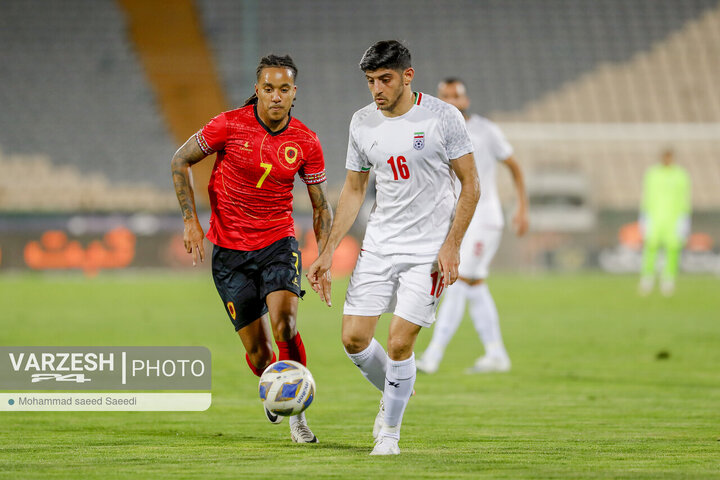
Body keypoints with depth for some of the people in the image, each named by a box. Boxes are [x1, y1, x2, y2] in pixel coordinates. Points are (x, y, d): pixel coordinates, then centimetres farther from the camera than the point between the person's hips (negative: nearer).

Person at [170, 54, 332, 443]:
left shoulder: (305, 142, -5)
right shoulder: (229, 126, -11)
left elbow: (321, 206, 6)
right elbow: (180, 162, 0)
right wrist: (191, 221, -6)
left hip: (278, 242, 1)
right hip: (230, 250, 0)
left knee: (284, 324, -25)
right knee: (257, 349, -1)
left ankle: (296, 412, -10)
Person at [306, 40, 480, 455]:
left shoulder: (443, 117, -10)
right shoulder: (363, 123, 3)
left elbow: (471, 185, -5)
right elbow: (354, 191, 13)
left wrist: (451, 246, -14)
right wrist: (328, 252, 6)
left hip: (429, 249, -4)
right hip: (379, 245, 5)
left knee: (400, 343, -10)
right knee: (354, 337, -2)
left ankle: (390, 431, 10)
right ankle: (395, 394, 27)